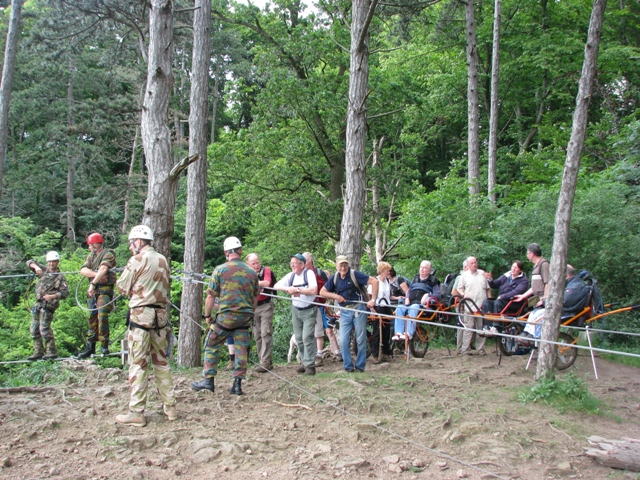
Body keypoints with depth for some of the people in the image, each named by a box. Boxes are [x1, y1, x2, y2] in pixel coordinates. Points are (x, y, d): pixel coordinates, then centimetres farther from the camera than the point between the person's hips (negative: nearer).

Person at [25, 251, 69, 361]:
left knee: (44, 329, -13)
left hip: (48, 305, -7)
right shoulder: (44, 270, 13)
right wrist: (36, 267, -11)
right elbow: (29, 262, 10)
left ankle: (52, 352, -8)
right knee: (34, 329, 10)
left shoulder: (60, 277, -2)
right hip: (38, 304, 7)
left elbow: (65, 292, -10)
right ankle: (38, 352, 17)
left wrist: (52, 296, -24)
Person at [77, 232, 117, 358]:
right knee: (92, 318, 9)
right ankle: (90, 347, 15)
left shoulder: (108, 254, -4)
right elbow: (83, 270, 3)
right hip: (93, 291, 8)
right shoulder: (91, 256, 18)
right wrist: (96, 275, -14)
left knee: (102, 317, -14)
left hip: (105, 289, -7)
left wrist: (93, 283, -25)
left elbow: (103, 269, -20)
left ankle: (105, 346, -11)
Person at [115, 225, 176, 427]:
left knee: (138, 364, -2)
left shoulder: (137, 260, -7)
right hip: (161, 314, 6)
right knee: (161, 361, 14)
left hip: (141, 314, -6)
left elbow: (122, 288, -2)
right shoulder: (163, 260, 12)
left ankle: (136, 413, 1)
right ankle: (170, 406, 17)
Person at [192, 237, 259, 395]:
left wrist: (207, 315, 7)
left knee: (211, 346, 10)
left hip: (226, 316, -4)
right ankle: (237, 384, 8)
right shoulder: (251, 272, 7)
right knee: (241, 350, 7)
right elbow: (255, 297, 16)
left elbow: (211, 295, -4)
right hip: (245, 317, 4)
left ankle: (208, 380, 11)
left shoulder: (220, 270, -5)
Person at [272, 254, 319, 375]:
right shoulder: (291, 276, 1)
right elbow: (276, 286, -2)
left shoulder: (309, 273, -13)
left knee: (307, 337, -12)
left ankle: (310, 365, -6)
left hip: (309, 310, -6)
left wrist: (297, 289, -24)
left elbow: (314, 290, -25)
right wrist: (288, 289, -20)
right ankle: (304, 361, 22)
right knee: (299, 338, 9)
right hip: (296, 309, 6)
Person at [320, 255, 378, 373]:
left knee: (360, 339, 3)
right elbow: (322, 292, 10)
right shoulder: (334, 278, 6)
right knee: (344, 341, -2)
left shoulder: (355, 274, -9)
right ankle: (348, 366, 11)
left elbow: (374, 281, -14)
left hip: (359, 309, -4)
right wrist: (336, 296, -6)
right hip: (345, 312, 4)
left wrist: (373, 300, -17)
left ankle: (360, 366, 15)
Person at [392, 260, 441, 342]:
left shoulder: (433, 281, 14)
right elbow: (409, 290, 32)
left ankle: (409, 333, -47)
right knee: (399, 308, -27)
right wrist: (407, 298, 10)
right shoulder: (416, 278, 30)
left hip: (422, 305, -5)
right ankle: (398, 333, -36)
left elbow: (438, 295, 3)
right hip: (410, 304, 5)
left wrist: (428, 295, -14)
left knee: (413, 308, -39)